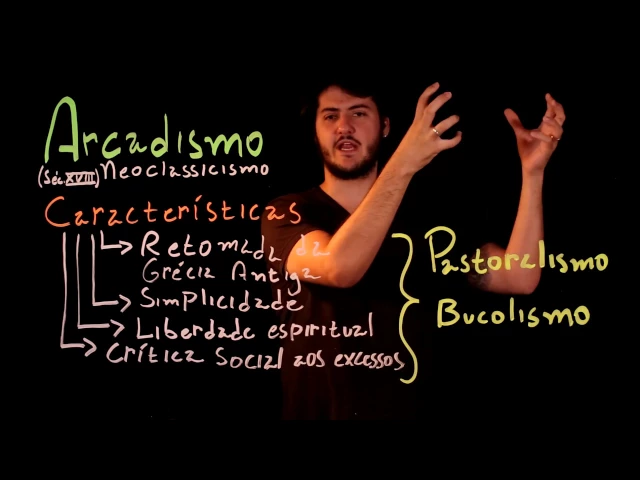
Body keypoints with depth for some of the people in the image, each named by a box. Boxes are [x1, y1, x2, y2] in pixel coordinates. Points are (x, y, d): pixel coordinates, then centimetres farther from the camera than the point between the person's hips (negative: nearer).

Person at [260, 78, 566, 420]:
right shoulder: (286, 214, -4)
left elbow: (518, 279, -6)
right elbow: (339, 268, -25)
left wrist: (531, 171, -14)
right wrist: (404, 164, -30)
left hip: (409, 411, 2)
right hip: (313, 413, -2)